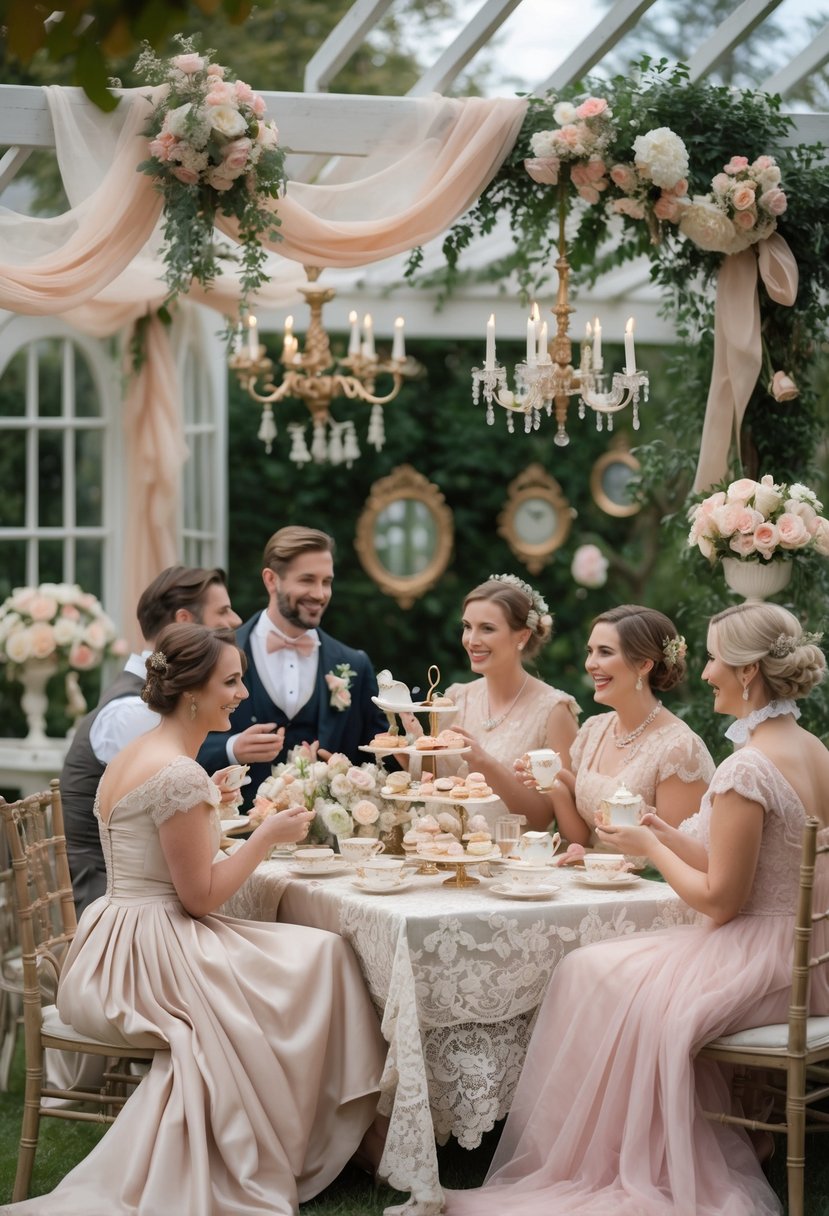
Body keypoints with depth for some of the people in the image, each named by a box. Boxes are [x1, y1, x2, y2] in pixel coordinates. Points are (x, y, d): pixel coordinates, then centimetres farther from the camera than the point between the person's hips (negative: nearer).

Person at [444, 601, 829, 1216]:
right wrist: (667, 835, 9)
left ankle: (590, 1165, 17)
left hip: (758, 967, -9)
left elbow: (719, 900, -19)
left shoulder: (746, 771, -22)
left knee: (590, 976, 4)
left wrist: (649, 847, -5)